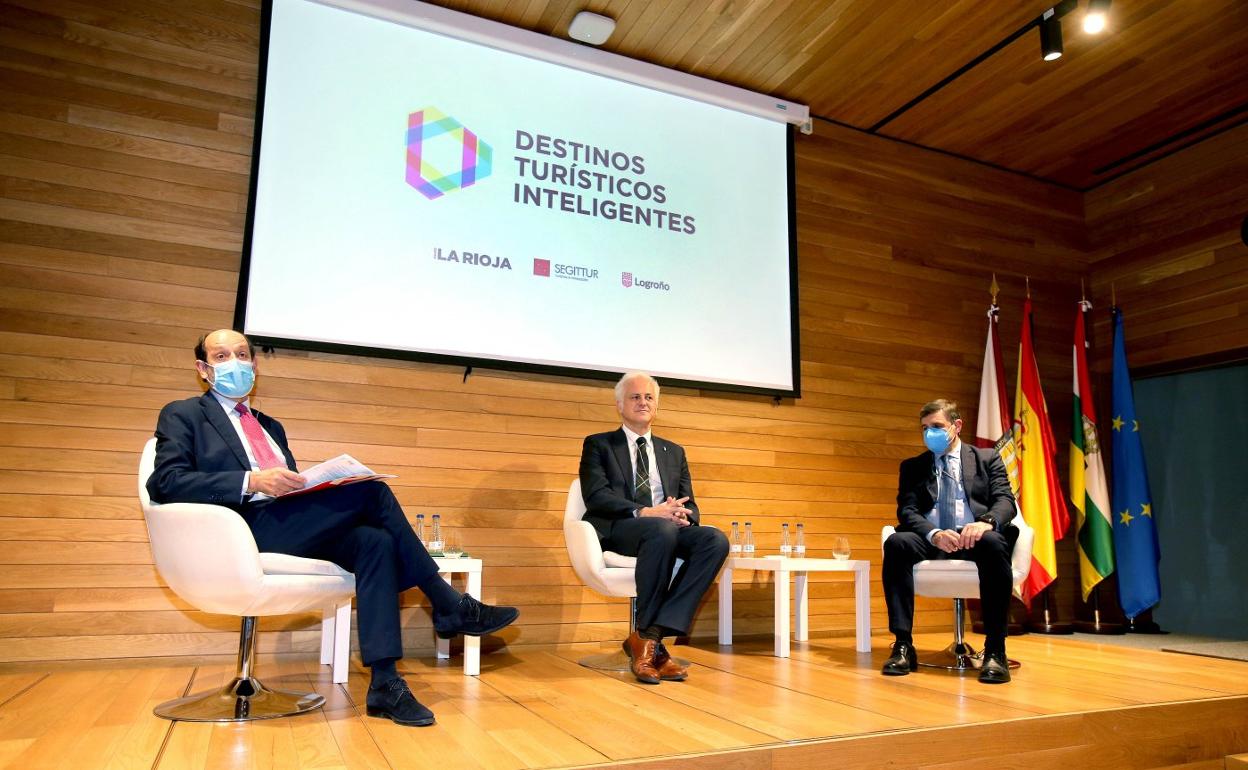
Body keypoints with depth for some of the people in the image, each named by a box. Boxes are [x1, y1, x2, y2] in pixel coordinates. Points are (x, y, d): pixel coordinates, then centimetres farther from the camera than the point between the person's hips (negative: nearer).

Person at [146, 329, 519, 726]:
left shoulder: (270, 426, 30)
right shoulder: (182, 415, 11)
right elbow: (166, 482, -7)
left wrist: (316, 484, 0)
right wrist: (251, 482, -20)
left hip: (289, 526, 6)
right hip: (247, 529, -6)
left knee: (375, 542, -24)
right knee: (371, 490, -22)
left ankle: (384, 684, -27)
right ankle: (450, 607, -14)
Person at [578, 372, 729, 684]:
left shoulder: (674, 451, 23)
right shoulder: (598, 444, 11)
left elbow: (689, 504, 15)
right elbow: (597, 496, -5)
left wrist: (681, 515, -11)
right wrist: (644, 512, -22)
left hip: (668, 529, 5)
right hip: (618, 531, -4)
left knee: (716, 540, -27)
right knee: (662, 530, -38)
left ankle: (649, 635, -26)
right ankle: (650, 641, -24)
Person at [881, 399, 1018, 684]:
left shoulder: (987, 458, 17)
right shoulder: (912, 466, 18)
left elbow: (1005, 500, 3)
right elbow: (907, 510, 4)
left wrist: (987, 522, -23)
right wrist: (934, 534, -20)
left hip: (974, 538, -1)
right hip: (932, 540, 1)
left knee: (994, 542, -37)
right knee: (896, 542, -32)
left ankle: (995, 650, -30)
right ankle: (903, 645, -29)